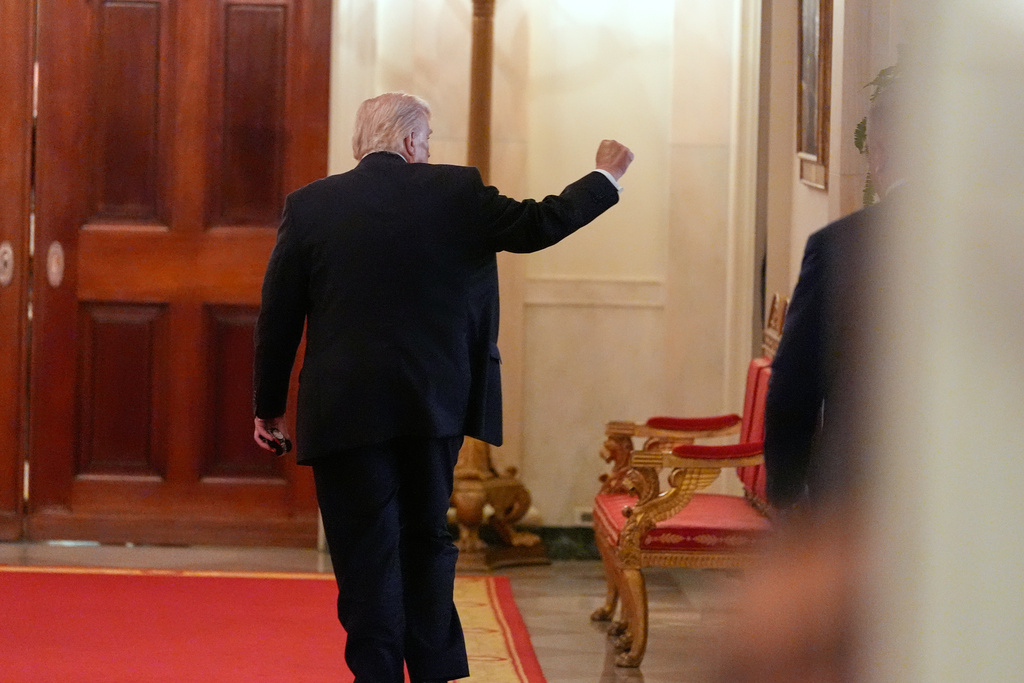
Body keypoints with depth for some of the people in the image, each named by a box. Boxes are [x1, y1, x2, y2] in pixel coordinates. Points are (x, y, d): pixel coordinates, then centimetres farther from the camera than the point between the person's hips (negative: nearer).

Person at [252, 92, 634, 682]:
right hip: (434, 407, 2)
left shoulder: (309, 206, -1)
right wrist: (607, 178, 22)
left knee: (367, 554, 3)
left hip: (345, 413, -1)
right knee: (428, 540, 17)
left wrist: (269, 405, 10)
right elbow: (537, 225, 6)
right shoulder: (457, 191, -2)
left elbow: (278, 317, 1)